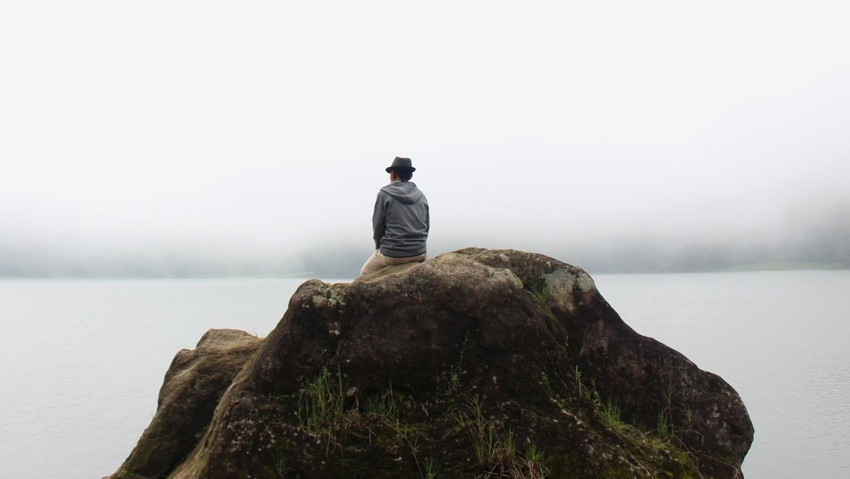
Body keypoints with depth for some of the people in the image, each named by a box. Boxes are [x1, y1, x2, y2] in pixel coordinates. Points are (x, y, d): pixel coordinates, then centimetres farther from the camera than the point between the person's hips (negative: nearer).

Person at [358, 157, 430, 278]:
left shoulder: (385, 194, -4)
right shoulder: (421, 195, 7)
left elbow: (377, 226, -1)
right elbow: (427, 226, 10)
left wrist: (380, 246, 14)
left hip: (392, 254, -3)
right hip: (419, 253, 4)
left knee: (364, 276, 19)